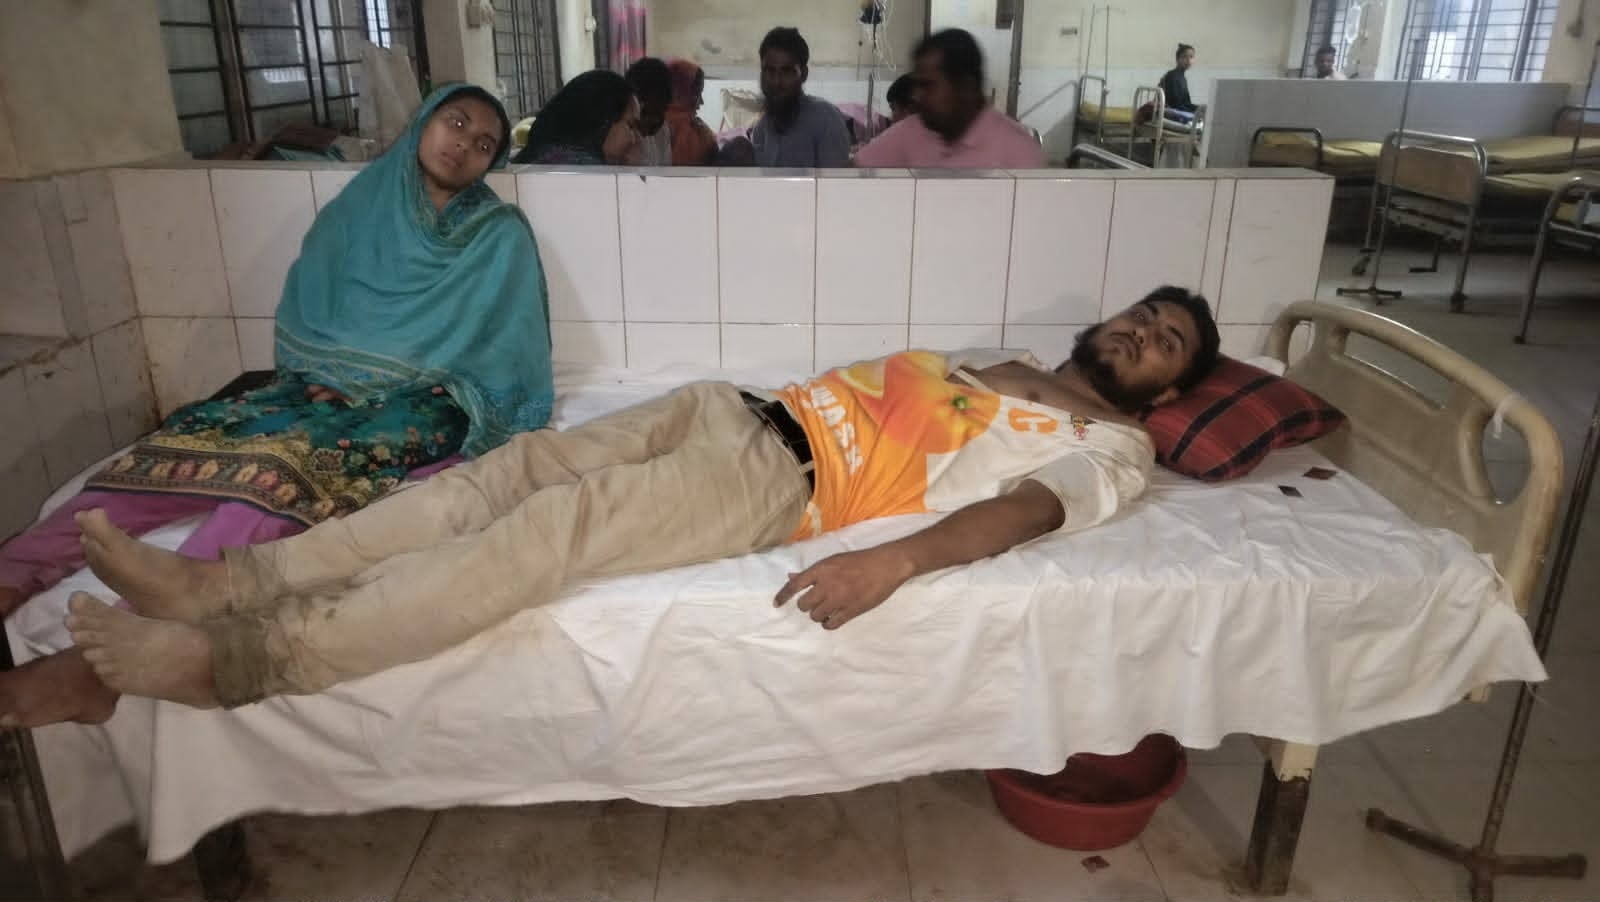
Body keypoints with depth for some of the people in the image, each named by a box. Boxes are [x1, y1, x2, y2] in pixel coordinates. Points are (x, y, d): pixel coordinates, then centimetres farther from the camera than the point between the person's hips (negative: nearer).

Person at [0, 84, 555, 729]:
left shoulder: (502, 238, 4)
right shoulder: (359, 207, 13)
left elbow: (512, 355, -2)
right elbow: (301, 319, 15)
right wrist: (317, 381, 0)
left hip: (423, 403, -5)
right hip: (326, 387, 6)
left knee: (288, 461, -32)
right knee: (194, 435, -20)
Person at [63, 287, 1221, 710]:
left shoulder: (1110, 448, 4)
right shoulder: (1012, 361, 28)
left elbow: (1024, 510, -15)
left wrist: (893, 557, -33)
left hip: (782, 481, -7)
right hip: (739, 406, 7)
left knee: (556, 526, -23)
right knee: (516, 467, -9)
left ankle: (234, 657, -21)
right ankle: (229, 579, -7)